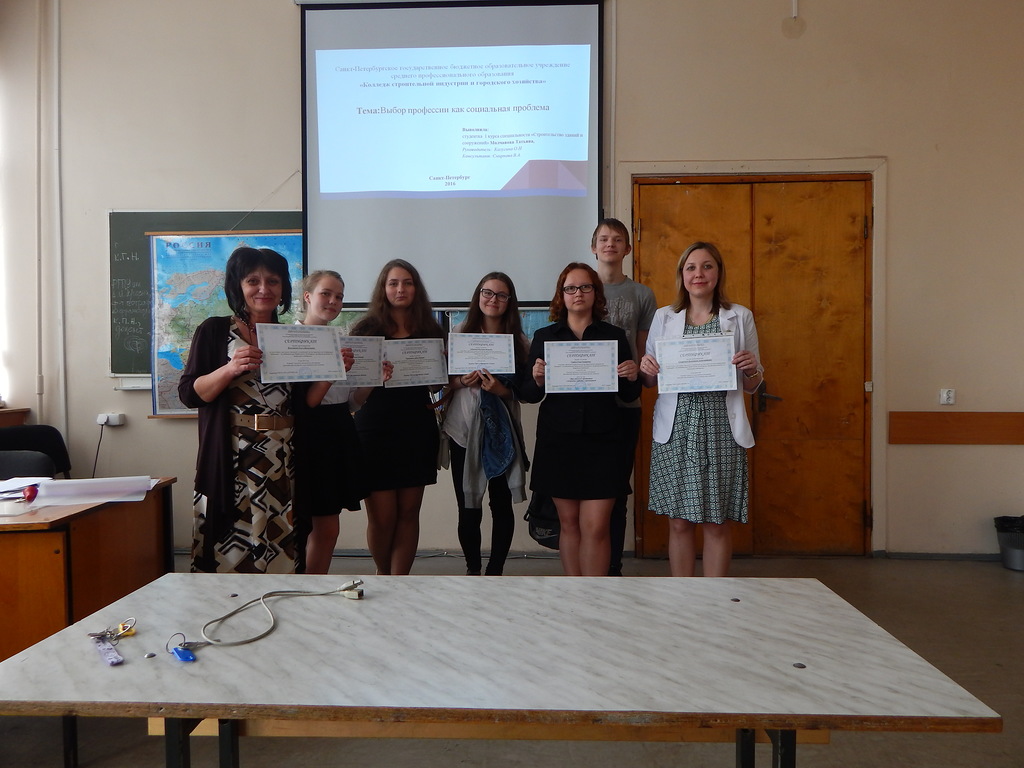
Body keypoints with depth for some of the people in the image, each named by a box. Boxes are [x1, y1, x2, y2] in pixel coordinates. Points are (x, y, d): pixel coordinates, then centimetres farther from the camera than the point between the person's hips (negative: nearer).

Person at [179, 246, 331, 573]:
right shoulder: (214, 331, 3)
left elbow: (305, 403, 12)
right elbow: (189, 394, -3)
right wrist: (230, 369, -18)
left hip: (281, 462, 3)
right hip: (229, 462, -3)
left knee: (278, 547, 5)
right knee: (228, 550, -2)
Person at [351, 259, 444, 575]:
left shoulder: (431, 331, 8)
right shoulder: (366, 330, 0)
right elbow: (357, 397, -3)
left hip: (418, 430, 3)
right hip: (377, 430, -3)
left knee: (408, 512, 6)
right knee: (382, 517, 1)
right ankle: (383, 575, 28)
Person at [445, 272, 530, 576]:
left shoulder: (519, 341, 5)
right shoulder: (459, 333, 4)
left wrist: (503, 390, -14)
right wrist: (462, 382, -15)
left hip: (502, 431, 1)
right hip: (465, 429, -1)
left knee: (502, 504, 3)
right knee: (469, 508, 3)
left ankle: (495, 571, 20)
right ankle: (473, 569, 22)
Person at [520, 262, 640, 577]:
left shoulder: (615, 336, 7)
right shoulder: (544, 336, 7)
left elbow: (629, 396, 9)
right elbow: (527, 394, 6)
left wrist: (632, 377, -12)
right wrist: (537, 380, -15)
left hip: (602, 441, -1)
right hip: (557, 441, 1)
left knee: (595, 527, -4)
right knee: (568, 524, 9)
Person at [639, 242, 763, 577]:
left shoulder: (740, 317, 7)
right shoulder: (664, 317, 9)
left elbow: (751, 386, 11)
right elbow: (649, 381, 14)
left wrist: (751, 369, -10)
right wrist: (646, 369, -8)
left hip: (721, 429, 0)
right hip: (676, 428, 1)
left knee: (717, 522, 4)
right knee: (679, 522, 5)